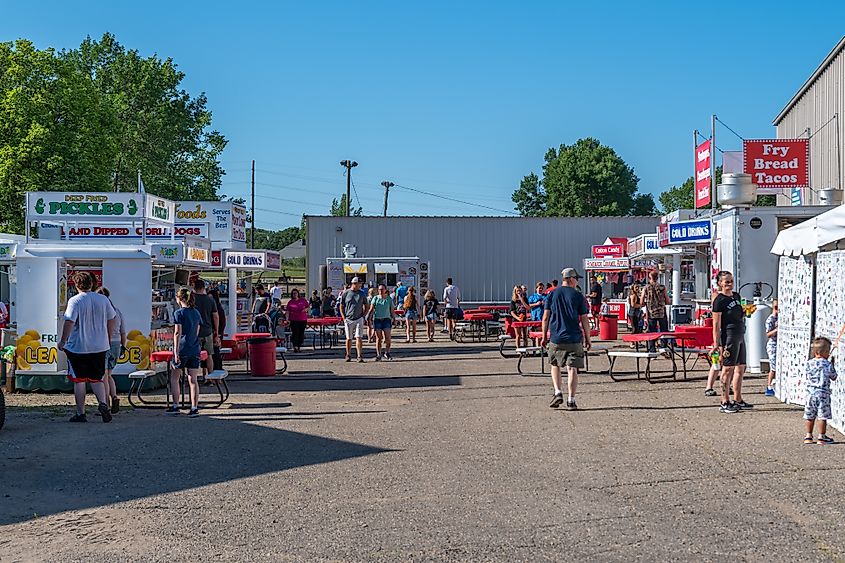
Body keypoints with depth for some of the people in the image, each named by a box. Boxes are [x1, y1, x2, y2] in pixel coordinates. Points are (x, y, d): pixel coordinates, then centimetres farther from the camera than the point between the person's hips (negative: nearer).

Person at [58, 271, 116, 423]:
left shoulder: (75, 301, -11)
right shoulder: (103, 300, 4)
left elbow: (69, 322, -17)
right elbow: (112, 319, 11)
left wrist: (63, 341, -6)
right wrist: (107, 338, 23)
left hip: (78, 347, -4)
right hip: (99, 347, 4)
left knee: (79, 381, 6)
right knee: (96, 379, 13)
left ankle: (80, 413, 9)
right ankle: (103, 403, -11)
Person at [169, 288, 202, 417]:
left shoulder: (179, 313, -8)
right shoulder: (196, 313, 10)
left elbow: (177, 333, -13)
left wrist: (176, 352, -14)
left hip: (182, 349, -5)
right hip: (195, 350, 5)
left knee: (174, 378, 11)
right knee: (192, 380, 4)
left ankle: (175, 406, 13)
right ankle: (194, 408, 0)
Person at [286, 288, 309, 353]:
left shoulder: (303, 300, 6)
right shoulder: (290, 302, 4)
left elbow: (308, 307, 13)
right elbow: (288, 311, 2)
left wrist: (305, 309, -9)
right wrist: (287, 319, -7)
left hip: (303, 319, 2)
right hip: (294, 320, -2)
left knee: (301, 333, 6)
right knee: (295, 333, -12)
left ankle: (299, 346, 16)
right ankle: (295, 347, -16)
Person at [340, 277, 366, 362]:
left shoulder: (361, 294, 7)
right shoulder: (346, 294, 2)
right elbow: (341, 306, 7)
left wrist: (364, 315, 5)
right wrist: (344, 317, -3)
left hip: (359, 319, 0)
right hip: (348, 319, 0)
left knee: (358, 338, -8)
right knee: (349, 339, 7)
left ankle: (360, 357, -11)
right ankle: (348, 355, 18)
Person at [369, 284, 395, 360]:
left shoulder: (389, 299, 6)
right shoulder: (375, 298, 5)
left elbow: (392, 310, 10)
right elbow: (371, 309, 2)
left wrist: (393, 319, 1)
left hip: (386, 319, 0)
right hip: (377, 319, 0)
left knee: (387, 337, -8)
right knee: (378, 338, 0)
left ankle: (387, 353, 10)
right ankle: (378, 355, 6)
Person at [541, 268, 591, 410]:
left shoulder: (552, 294, 4)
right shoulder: (578, 296, -2)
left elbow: (546, 317, 2)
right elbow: (584, 319, -2)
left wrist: (544, 336, 10)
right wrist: (587, 339, 7)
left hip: (556, 338, 2)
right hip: (574, 339, -2)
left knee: (555, 365, 20)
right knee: (572, 369, 1)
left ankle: (558, 392, 5)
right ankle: (571, 400, -1)